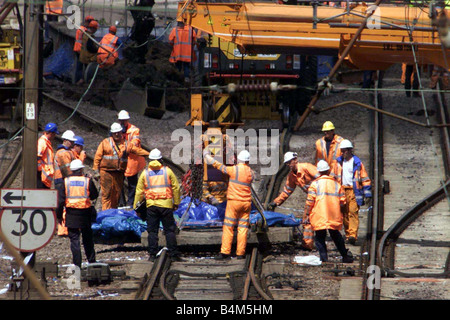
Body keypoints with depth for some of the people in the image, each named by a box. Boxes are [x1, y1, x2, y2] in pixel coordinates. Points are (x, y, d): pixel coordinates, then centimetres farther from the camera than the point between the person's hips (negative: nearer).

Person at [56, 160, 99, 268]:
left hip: (71, 214, -1)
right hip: (85, 214, 1)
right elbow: (94, 195, 7)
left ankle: (77, 264, -2)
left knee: (74, 239, 2)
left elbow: (61, 200, -4)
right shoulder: (87, 181, -4)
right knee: (87, 239, 16)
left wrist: (59, 214, 5)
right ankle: (91, 260, 26)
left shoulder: (65, 182, -3)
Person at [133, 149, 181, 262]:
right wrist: (176, 203, 11)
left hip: (151, 205, 1)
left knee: (152, 231, 6)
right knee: (170, 230, 4)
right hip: (166, 205, -1)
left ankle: (152, 254, 2)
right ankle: (173, 254, 2)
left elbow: (139, 192, 6)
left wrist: (136, 206, 13)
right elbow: (176, 188, 3)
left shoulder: (145, 173, 6)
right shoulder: (167, 171, 4)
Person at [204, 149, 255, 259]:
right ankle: (240, 253, 3)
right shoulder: (251, 173, 4)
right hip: (246, 203, 4)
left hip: (233, 201, -4)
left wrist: (207, 155, 15)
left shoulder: (234, 170, -9)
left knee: (228, 227, -1)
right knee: (243, 228, 5)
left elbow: (218, 165, 0)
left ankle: (225, 252, -6)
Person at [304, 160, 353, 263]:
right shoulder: (336, 184, 7)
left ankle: (324, 259, -2)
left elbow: (310, 201, -7)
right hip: (334, 216, 3)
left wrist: (307, 214, -1)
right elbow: (342, 201, 7)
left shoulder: (315, 184, -2)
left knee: (320, 238, 4)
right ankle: (346, 255, 27)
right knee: (336, 236, 21)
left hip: (319, 217, -3)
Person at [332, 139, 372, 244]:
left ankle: (353, 235, -22)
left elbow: (364, 178, 3)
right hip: (342, 191, 5)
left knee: (353, 212, -13)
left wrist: (367, 193, -1)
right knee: (344, 214, 5)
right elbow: (335, 177, 22)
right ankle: (348, 235, 12)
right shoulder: (339, 162, 14)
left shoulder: (357, 162, 1)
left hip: (354, 191, -5)